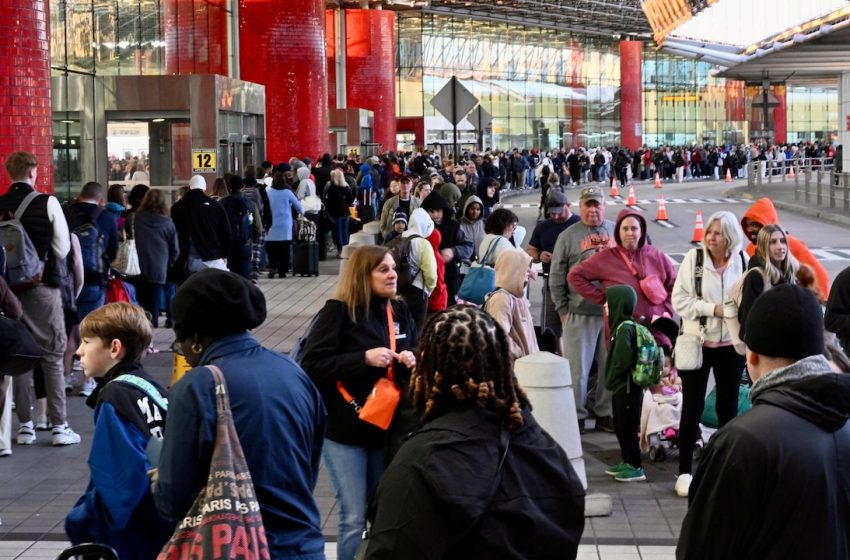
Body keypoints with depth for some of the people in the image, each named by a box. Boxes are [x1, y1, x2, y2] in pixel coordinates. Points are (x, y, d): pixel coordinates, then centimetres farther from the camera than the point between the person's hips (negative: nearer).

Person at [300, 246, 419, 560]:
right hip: (345, 430, -5)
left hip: (387, 427, 5)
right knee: (354, 519, -3)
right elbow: (312, 366, -17)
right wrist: (364, 358, -24)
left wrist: (413, 360, -9)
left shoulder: (399, 311, 5)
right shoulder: (338, 311, -11)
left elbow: (419, 352, 15)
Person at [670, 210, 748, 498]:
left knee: (728, 407, 10)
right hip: (697, 344, -2)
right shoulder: (694, 258, -9)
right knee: (692, 407, 2)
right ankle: (684, 471, 11)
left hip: (731, 345, 2)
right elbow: (680, 300, -12)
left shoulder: (742, 261, -2)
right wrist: (713, 309, -20)